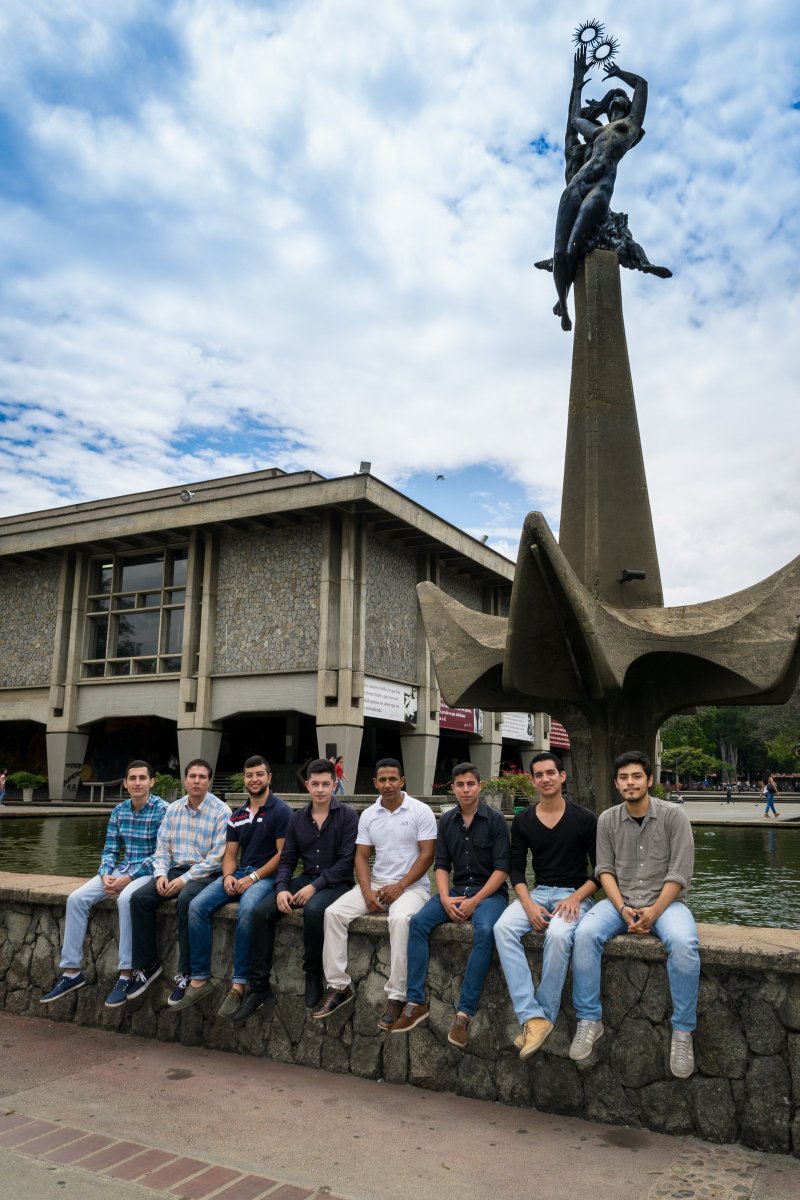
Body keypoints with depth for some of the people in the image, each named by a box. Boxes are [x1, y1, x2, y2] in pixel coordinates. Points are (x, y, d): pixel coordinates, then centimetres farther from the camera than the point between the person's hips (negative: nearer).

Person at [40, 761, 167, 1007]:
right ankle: (71, 971, -4)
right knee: (76, 898, -13)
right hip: (121, 870, 6)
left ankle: (126, 975, -28)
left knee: (125, 899, -36)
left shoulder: (162, 810, -11)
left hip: (149, 871, -6)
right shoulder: (119, 810, 8)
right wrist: (105, 875, -11)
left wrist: (128, 878, -20)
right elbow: (110, 850, 10)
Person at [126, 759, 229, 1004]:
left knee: (186, 900, -35)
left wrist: (185, 879, -20)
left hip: (206, 874, -6)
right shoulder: (173, 809, 8)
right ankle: (147, 965, -3)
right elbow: (162, 846, 10)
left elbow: (217, 856, -15)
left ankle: (186, 974, -22)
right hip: (175, 870, 6)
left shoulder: (221, 811, -10)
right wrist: (161, 874, -9)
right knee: (140, 898, -17)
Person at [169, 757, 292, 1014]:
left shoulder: (281, 811, -3)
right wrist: (228, 876, -7)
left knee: (247, 910, -36)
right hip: (238, 874, 6)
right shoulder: (237, 816, 16)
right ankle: (200, 979, -13)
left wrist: (253, 877, -15)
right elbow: (230, 854, 15)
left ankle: (238, 984, -28)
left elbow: (283, 854, -9)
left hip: (266, 876, -6)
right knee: (197, 906, -18)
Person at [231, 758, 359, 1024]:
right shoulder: (297, 818, 8)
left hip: (336, 883, -5)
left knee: (313, 910, -37)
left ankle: (313, 975, -13)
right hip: (306, 879, 5)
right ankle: (258, 987, -7)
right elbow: (286, 859, 8)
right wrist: (282, 888, -11)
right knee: (261, 912, -16)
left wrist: (315, 886, -22)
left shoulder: (347, 817, -7)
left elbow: (346, 861, -14)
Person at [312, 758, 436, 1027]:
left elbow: (427, 855, -10)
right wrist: (367, 891, -11)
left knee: (400, 919, -37)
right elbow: (361, 856, 6)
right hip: (376, 883, 5)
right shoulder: (368, 815, 6)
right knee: (334, 912, -16)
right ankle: (338, 986, -8)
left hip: (412, 885, -5)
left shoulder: (420, 811, -6)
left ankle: (396, 996, -28)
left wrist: (399, 887, -17)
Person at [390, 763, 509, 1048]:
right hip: (456, 890, 5)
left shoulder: (495, 820, -5)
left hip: (490, 892, -4)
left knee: (484, 931, -35)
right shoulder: (446, 822, 9)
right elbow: (442, 865, 8)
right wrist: (445, 898, -10)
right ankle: (416, 1003, -16)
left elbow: (502, 869, -9)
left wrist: (474, 901, -16)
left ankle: (464, 1012, -29)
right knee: (418, 921, -20)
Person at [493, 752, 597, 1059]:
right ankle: (533, 1017, -30)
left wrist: (575, 898, -14)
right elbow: (517, 869, 6)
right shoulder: (523, 821, 7)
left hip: (575, 894, -3)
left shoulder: (584, 819, -1)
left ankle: (544, 1016, -19)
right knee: (503, 927, -27)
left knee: (558, 934, -36)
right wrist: (528, 905, -11)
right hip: (537, 893, 3)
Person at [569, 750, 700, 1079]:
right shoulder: (608, 820, 3)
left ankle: (682, 1031, -16)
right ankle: (589, 1021, -12)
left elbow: (679, 874, -8)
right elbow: (605, 870, 3)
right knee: (585, 934, -26)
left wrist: (654, 912, -18)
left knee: (683, 943, -34)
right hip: (620, 901, 2)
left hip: (666, 901, -2)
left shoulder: (674, 816, -5)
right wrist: (623, 909, -13)